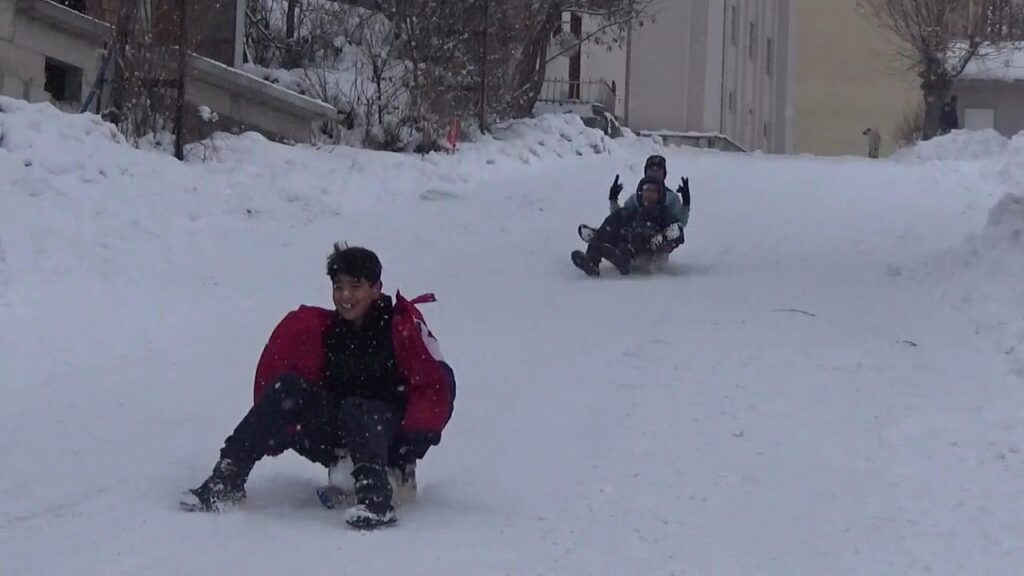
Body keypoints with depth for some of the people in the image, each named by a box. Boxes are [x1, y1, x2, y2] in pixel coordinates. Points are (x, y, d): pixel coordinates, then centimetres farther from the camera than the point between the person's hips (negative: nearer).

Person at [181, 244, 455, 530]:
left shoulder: (402, 326, -7)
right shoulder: (324, 330, 6)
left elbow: (437, 385, -15)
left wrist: (414, 437, -24)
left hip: (388, 434, -4)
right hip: (336, 440, 4)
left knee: (356, 409, -34)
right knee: (287, 388, -17)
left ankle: (375, 495, -54)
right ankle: (228, 477, -23)